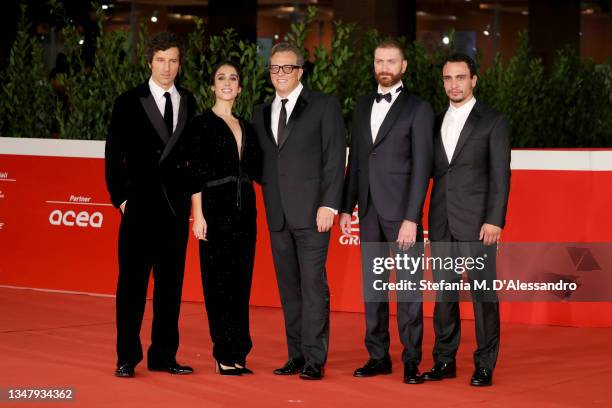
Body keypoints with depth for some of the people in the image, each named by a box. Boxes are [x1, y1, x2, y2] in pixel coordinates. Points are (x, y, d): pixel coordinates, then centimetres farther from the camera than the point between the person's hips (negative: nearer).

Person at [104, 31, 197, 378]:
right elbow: (113, 154, 1)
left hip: (177, 205, 4)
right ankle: (127, 357, 2)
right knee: (133, 281, -3)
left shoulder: (188, 103, 10)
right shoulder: (130, 102, 0)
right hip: (140, 203, -4)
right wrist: (120, 197, -5)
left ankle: (163, 355, 13)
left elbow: (192, 151, 15)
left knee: (171, 282, 6)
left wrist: (191, 193, 6)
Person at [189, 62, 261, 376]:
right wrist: (198, 214, -13)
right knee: (219, 282, -4)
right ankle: (225, 355, 1)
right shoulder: (202, 124, -2)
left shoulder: (246, 128, 16)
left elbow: (256, 171, 15)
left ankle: (237, 355, 12)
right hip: (216, 208, -6)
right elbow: (196, 172, -7)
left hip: (244, 208, 6)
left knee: (241, 283, 7)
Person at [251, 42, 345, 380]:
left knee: (313, 283, -7)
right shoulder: (261, 112, 16)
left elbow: (335, 158, -5)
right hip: (277, 213, 5)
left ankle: (314, 360, -5)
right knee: (288, 287, 7)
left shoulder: (324, 106, 1)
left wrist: (329, 204, -12)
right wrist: (269, 192, 4)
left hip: (311, 211, -5)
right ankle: (296, 355, 12)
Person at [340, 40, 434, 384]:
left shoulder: (418, 109, -4)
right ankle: (378, 357, 15)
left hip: (402, 212, -5)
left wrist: (412, 218, -16)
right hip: (370, 211, 5)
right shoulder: (362, 107, 13)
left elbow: (422, 166, -9)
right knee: (373, 287, 8)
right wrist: (347, 207, 10)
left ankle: (412, 361, 3)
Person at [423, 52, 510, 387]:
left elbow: (500, 175, -5)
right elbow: (430, 170, 14)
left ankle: (484, 365, 4)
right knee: (444, 293, 7)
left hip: (476, 221, -5)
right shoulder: (436, 123, 14)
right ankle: (444, 361, 15)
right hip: (441, 222, 5)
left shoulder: (493, 122, 0)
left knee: (483, 292, -2)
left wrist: (495, 220, -13)